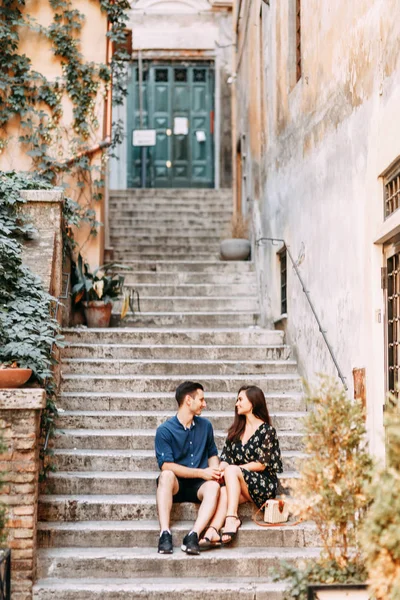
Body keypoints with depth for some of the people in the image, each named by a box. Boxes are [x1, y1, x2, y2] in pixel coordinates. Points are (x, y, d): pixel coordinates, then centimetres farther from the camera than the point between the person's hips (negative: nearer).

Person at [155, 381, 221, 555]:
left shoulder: (205, 425, 11)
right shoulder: (165, 430, -5)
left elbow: (212, 454, 20)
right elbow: (166, 465, -13)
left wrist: (214, 471, -4)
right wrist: (201, 472, -18)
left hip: (198, 486, 3)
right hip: (176, 484, -3)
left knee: (214, 486, -32)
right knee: (167, 476, -36)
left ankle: (193, 536, -45)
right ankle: (165, 533, -43)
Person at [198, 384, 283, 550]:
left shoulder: (266, 431, -2)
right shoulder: (235, 430, 17)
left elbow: (261, 465, -9)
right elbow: (226, 458, 11)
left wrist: (230, 469, -12)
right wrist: (221, 469, -12)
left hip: (264, 485, -4)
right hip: (239, 485, 4)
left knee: (232, 470, -31)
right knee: (224, 491, -30)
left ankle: (232, 518, -38)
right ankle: (212, 532, -51)